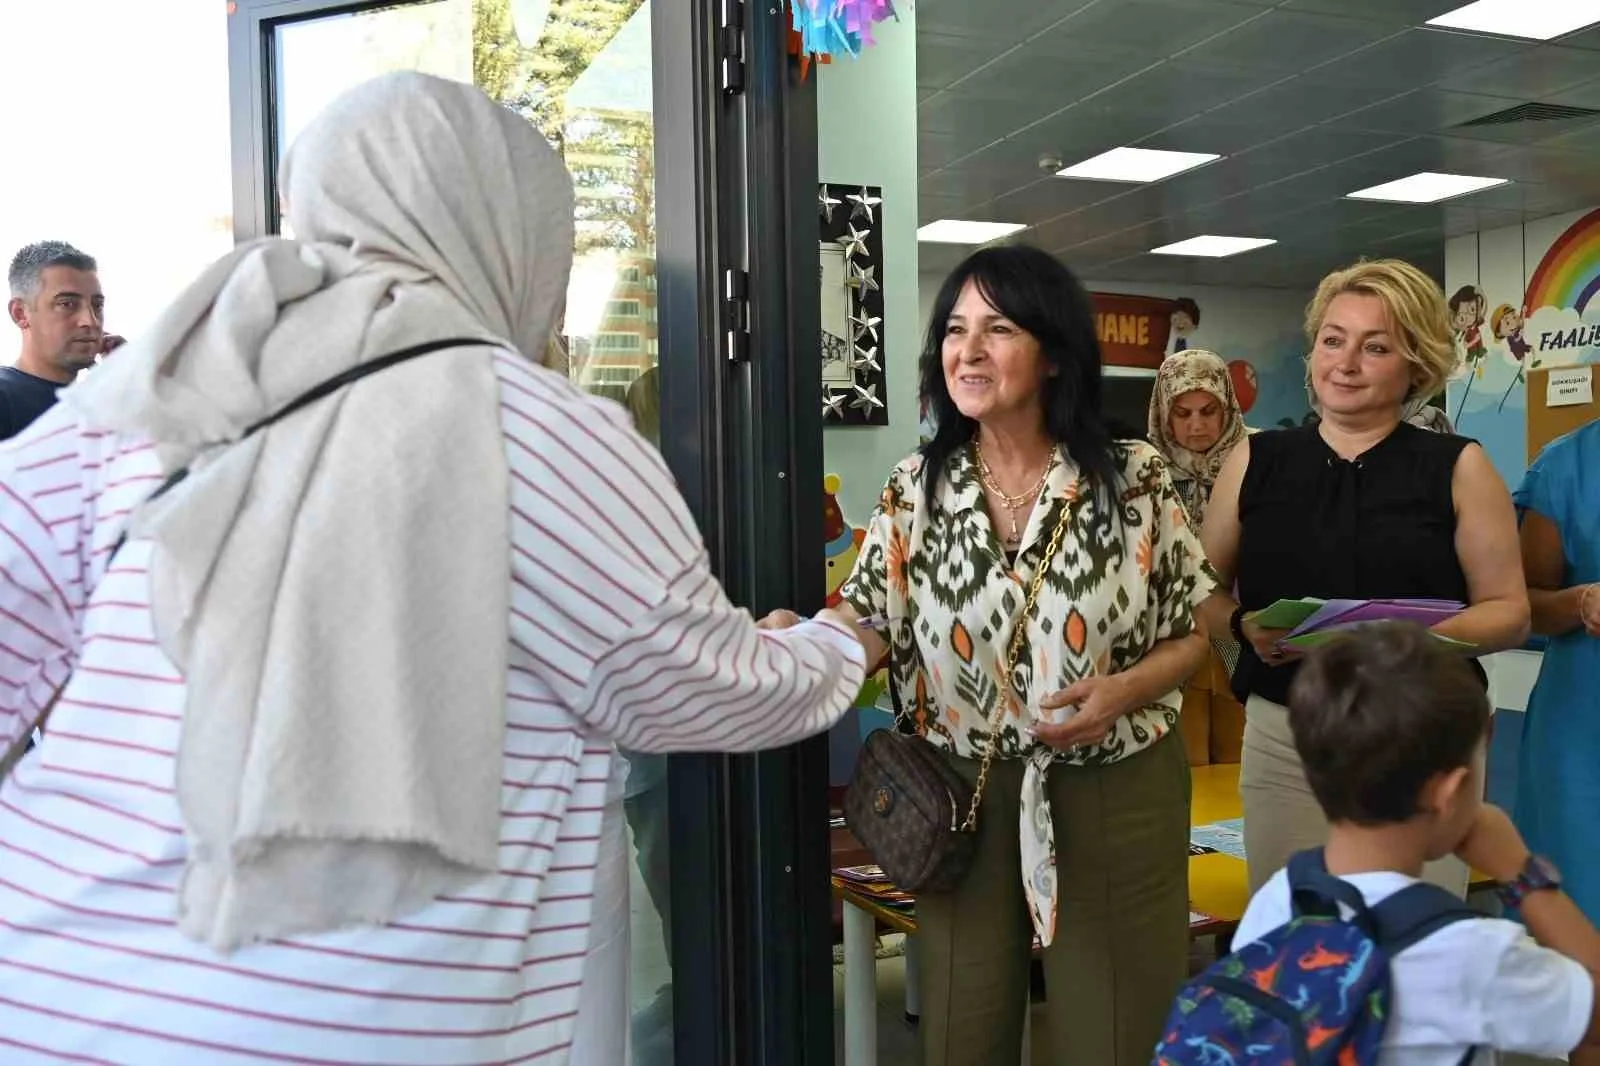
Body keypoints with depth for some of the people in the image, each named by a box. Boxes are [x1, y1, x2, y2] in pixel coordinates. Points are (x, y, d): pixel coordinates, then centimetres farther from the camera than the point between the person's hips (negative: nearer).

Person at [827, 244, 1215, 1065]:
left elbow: (1194, 632, 1)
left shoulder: (1133, 480, -6)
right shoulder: (915, 489, -1)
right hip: (964, 799, 2)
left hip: (1113, 796, -1)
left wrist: (1125, 690, -18)